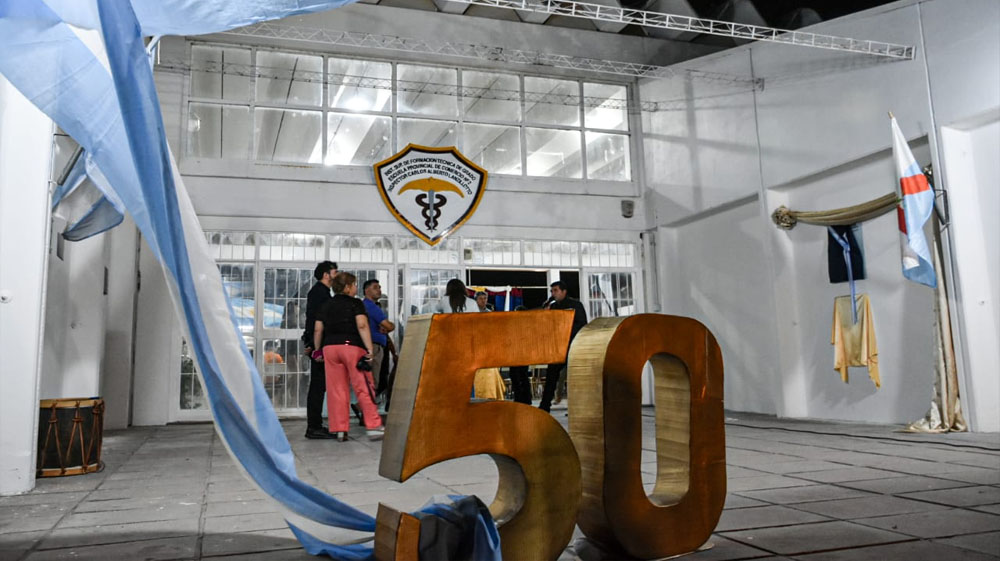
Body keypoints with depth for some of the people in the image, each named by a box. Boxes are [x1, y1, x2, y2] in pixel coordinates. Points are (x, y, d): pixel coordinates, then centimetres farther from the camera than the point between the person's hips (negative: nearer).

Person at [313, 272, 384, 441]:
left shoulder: (326, 306, 15)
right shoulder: (356, 303, 1)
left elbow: (317, 330, 11)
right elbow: (362, 326, -12)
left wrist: (317, 350, 21)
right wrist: (370, 349, -15)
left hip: (329, 347, 5)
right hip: (352, 347, -5)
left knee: (336, 390, 6)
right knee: (364, 388, -1)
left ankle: (339, 429, 6)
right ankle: (374, 427, -3)